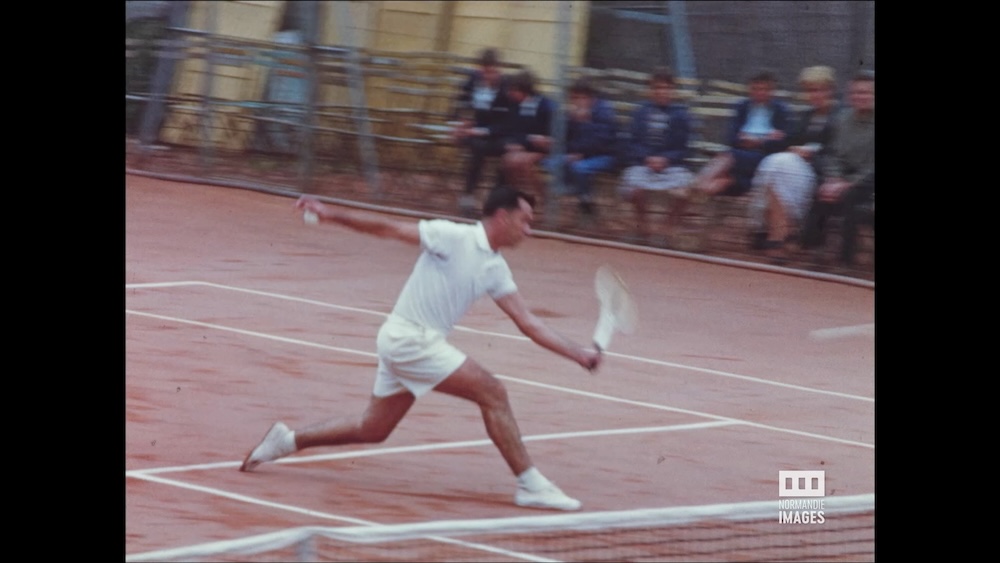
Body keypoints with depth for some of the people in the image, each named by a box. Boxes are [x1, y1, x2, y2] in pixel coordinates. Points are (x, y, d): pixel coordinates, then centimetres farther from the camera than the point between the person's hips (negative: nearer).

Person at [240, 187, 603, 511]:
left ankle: (286, 440, 26)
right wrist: (331, 214, -17)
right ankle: (530, 484, -11)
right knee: (492, 393, -13)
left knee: (372, 429, 15)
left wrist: (579, 353, 0)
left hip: (422, 342, 9)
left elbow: (528, 323, 8)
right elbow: (389, 229, -10)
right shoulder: (454, 238, -13)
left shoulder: (495, 269, 10)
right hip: (407, 336, -9)